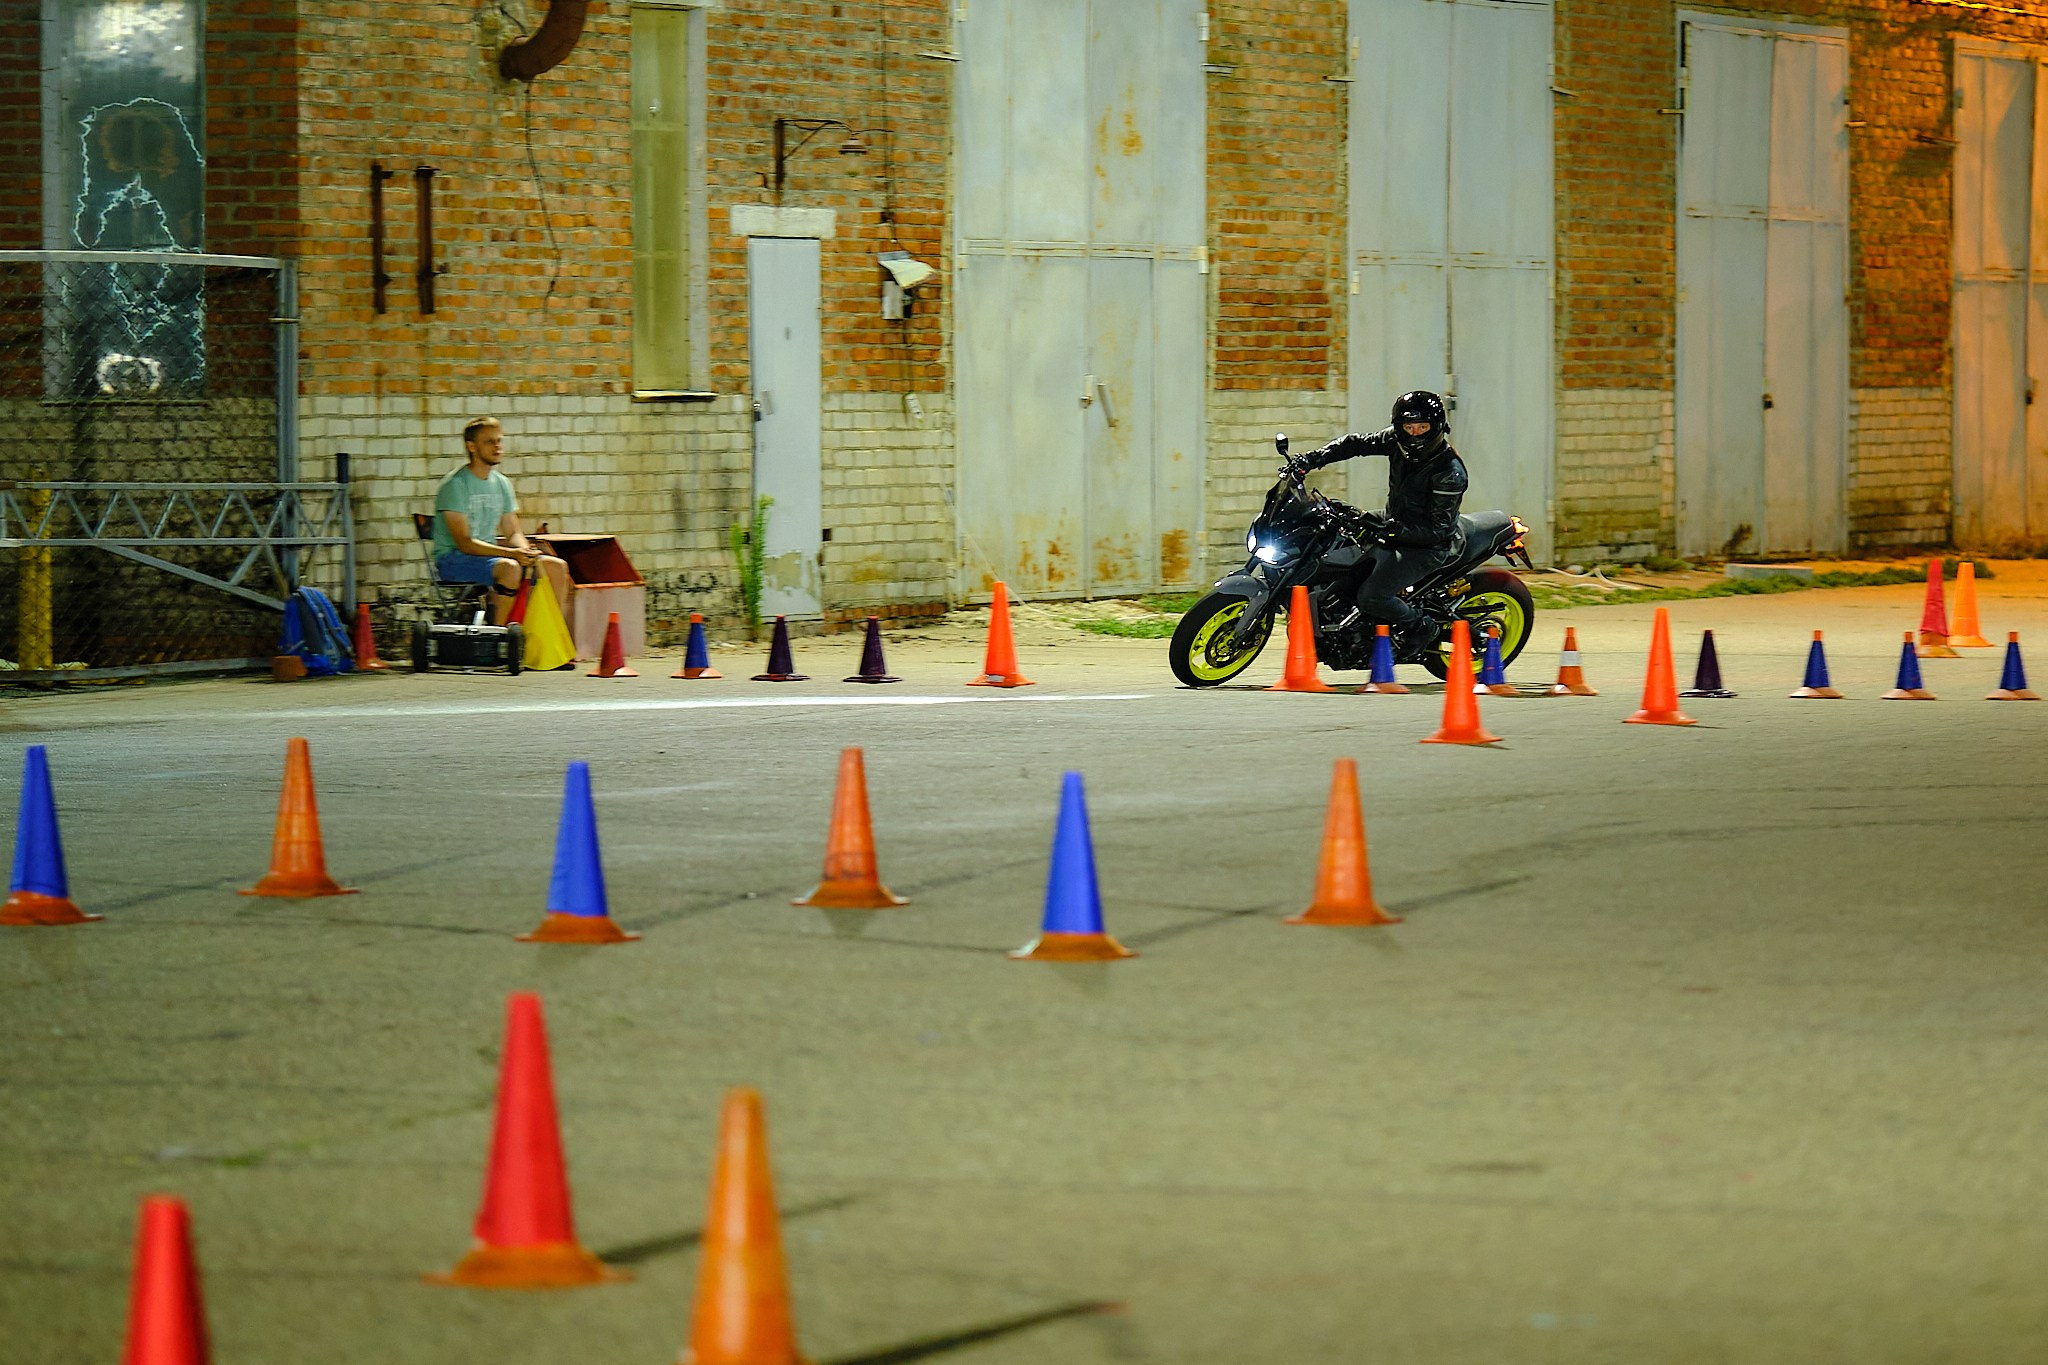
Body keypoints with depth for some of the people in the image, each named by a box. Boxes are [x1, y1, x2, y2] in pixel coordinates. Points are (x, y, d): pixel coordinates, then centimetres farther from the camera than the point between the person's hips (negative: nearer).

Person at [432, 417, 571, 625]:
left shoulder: (502, 483, 10)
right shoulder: (456, 484, -14)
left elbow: (513, 533, 14)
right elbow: (464, 543, -20)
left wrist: (526, 551, -10)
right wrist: (511, 553, -28)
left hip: (488, 554, 8)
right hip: (453, 560, -8)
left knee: (557, 567, -5)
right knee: (510, 567, -35)